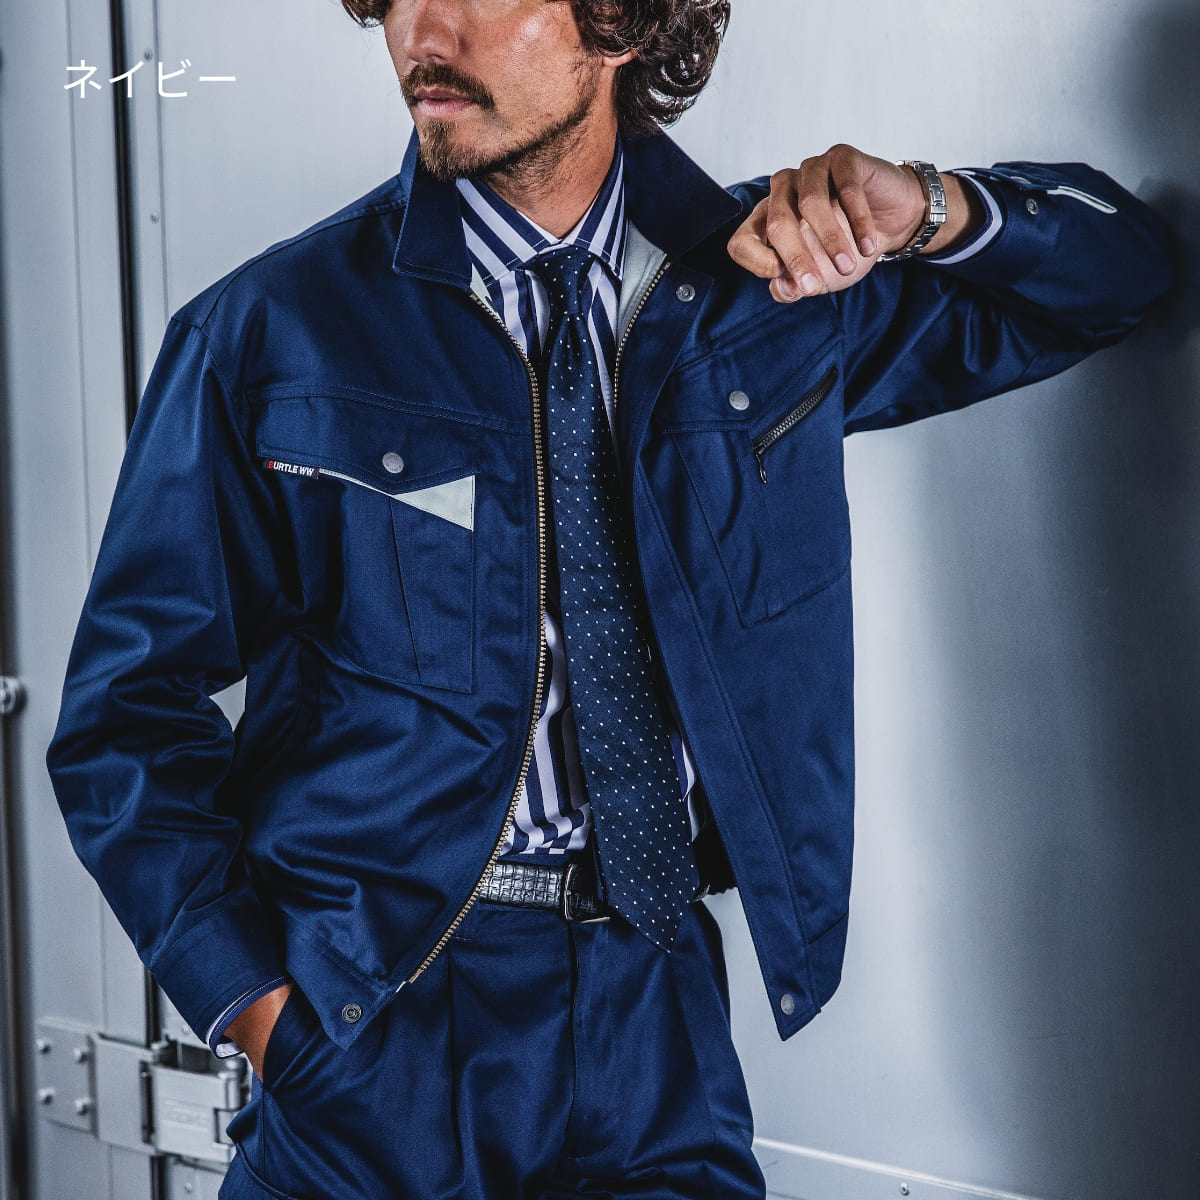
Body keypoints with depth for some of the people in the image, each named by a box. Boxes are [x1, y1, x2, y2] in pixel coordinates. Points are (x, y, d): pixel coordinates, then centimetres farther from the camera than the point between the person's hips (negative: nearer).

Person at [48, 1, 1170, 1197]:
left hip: (656, 1002, 2)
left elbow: (1115, 264, 12)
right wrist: (254, 997, -12)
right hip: (381, 1022, -2)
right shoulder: (268, 333, -5)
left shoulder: (773, 287, 3)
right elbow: (132, 703, -2)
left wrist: (926, 211, -8)